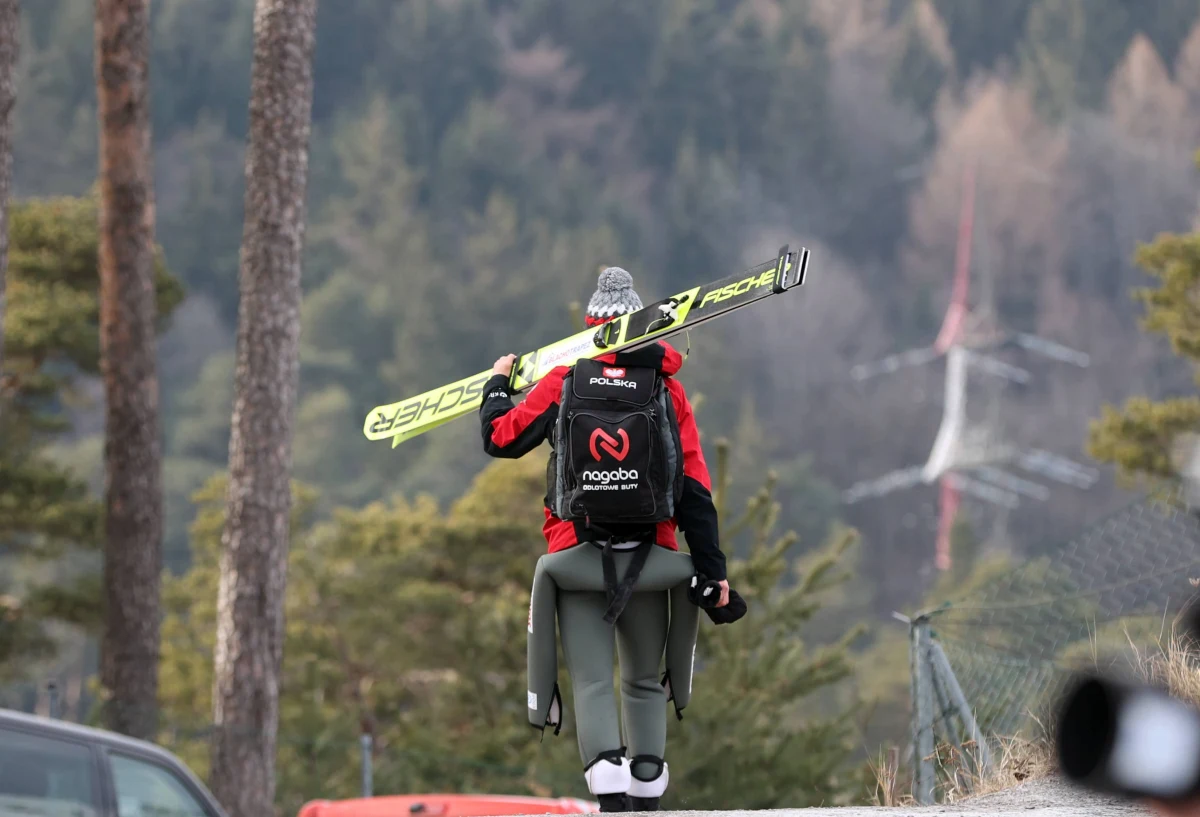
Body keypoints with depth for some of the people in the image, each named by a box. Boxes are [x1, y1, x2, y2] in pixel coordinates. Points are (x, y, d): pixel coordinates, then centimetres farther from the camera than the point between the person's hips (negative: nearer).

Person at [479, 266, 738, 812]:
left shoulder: (563, 383, 0)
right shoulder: (667, 390, 1)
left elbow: (500, 436, 10)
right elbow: (696, 490, -1)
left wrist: (498, 384, 30)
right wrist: (712, 572, 1)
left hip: (576, 559, -1)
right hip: (650, 562, 1)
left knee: (592, 683, -4)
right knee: (644, 682, 17)